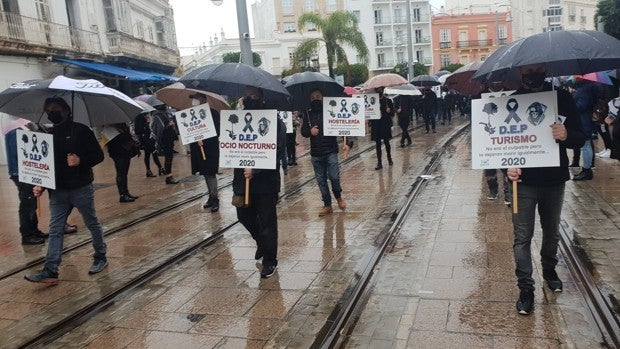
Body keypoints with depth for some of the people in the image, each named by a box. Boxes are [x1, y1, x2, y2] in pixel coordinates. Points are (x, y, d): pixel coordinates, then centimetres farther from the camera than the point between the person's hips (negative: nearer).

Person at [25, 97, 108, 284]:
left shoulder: (81, 130, -6)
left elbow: (98, 155, -8)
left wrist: (81, 160, -25)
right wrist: (40, 185, 0)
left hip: (81, 189, -4)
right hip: (58, 191, 5)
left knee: (92, 224, 11)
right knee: (55, 230, 2)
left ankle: (100, 257, 28)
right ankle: (50, 271, 4)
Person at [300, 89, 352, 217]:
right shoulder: (307, 114, 7)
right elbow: (303, 131, 14)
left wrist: (348, 142, -21)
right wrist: (310, 131, -10)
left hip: (331, 151, -3)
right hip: (316, 154, 3)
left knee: (334, 177, -10)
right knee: (321, 180, 8)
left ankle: (338, 197, 20)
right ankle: (327, 205, 21)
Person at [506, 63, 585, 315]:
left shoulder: (562, 97, -1)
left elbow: (580, 138, -2)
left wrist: (566, 135, -25)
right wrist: (508, 165, -22)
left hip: (554, 180, 2)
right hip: (524, 180, -2)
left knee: (552, 232, 20)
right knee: (522, 237, 0)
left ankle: (549, 270, 44)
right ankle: (526, 288, 10)